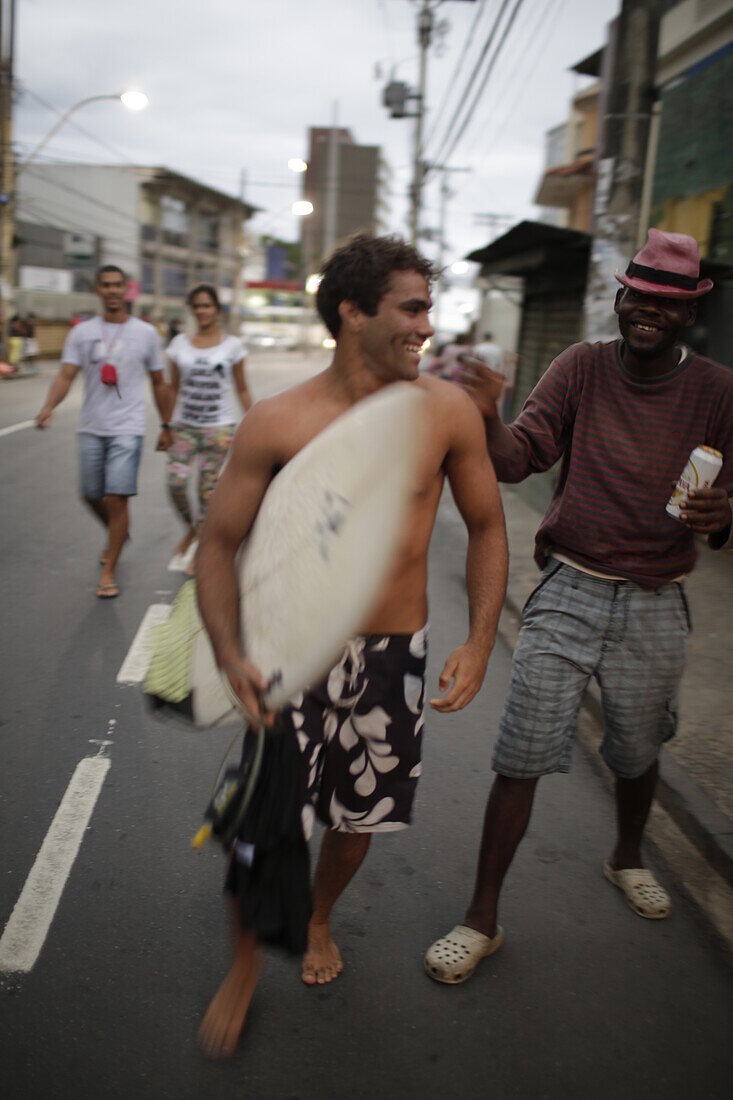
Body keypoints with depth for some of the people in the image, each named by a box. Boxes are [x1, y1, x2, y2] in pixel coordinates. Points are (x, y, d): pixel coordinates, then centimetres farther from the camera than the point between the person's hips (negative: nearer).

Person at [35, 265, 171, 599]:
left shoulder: (146, 333, 3)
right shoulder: (82, 332, 4)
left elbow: (159, 383, 10)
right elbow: (66, 375, -6)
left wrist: (166, 427, 10)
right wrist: (49, 406, -25)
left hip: (127, 429, -3)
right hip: (91, 428, 3)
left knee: (117, 498, -11)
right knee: (92, 496, 12)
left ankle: (108, 572, -1)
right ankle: (116, 536, 44)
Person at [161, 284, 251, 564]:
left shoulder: (231, 346, 1)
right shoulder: (180, 343, 6)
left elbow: (242, 391, 5)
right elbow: (173, 388, 12)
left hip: (219, 428, -2)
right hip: (185, 426, 2)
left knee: (208, 488, -3)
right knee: (176, 481, -14)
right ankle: (191, 529, 14)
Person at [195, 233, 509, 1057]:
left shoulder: (447, 412, -7)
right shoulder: (276, 423, -11)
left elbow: (486, 529, 4)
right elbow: (218, 541, -4)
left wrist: (479, 641, -6)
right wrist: (229, 656, -17)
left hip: (396, 656, 2)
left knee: (358, 818, 16)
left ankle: (317, 918, 50)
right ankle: (244, 965, 29)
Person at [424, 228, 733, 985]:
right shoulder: (582, 368, -2)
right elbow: (518, 457, -12)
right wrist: (488, 418, -34)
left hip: (656, 606, 1)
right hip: (570, 590, -1)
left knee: (638, 753, 19)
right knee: (521, 759, -1)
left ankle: (627, 857, 51)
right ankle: (481, 918, 14)